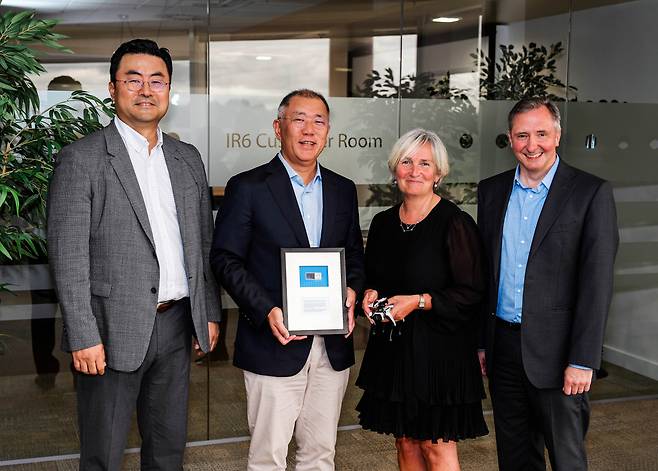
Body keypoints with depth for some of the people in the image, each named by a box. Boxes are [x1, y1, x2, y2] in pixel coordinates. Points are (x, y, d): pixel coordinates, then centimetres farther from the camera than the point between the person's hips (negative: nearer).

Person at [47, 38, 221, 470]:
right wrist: (84, 337, -15)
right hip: (113, 331, -5)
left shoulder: (188, 159, 11)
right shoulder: (81, 159, -7)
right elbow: (68, 256, -11)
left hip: (176, 325, 5)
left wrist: (210, 313, 11)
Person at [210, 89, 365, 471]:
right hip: (275, 342, -4)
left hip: (333, 347, 5)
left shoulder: (344, 191, 11)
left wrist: (352, 289, -5)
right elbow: (225, 259, -6)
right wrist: (266, 310, -18)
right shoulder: (248, 187, -4)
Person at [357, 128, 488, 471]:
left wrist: (419, 302, -20)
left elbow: (472, 292, -11)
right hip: (392, 348, 6)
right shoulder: (382, 223, 9)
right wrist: (370, 295, -1)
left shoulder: (455, 223, -10)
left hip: (438, 349, -5)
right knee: (405, 442, 11)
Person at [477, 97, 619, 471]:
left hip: (556, 352, -4)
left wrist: (583, 360, -15)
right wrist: (480, 340, 10)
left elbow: (597, 282, -11)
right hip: (502, 346, 5)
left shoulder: (591, 193, -7)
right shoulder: (492, 191, 8)